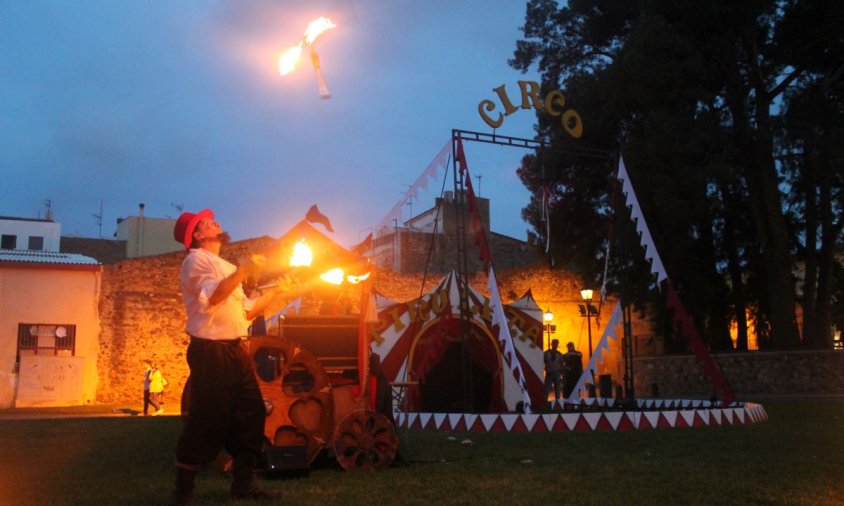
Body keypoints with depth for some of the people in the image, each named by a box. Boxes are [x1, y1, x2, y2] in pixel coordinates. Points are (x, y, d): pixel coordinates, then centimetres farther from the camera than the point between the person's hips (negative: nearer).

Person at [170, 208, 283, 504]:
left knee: (250, 414, 9)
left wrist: (275, 291, 15)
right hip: (210, 350, -9)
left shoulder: (227, 267, 23)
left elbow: (246, 311, 20)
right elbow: (212, 296, -22)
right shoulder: (196, 260, -4)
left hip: (235, 349, 9)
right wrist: (243, 270, -25)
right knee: (206, 420, -6)